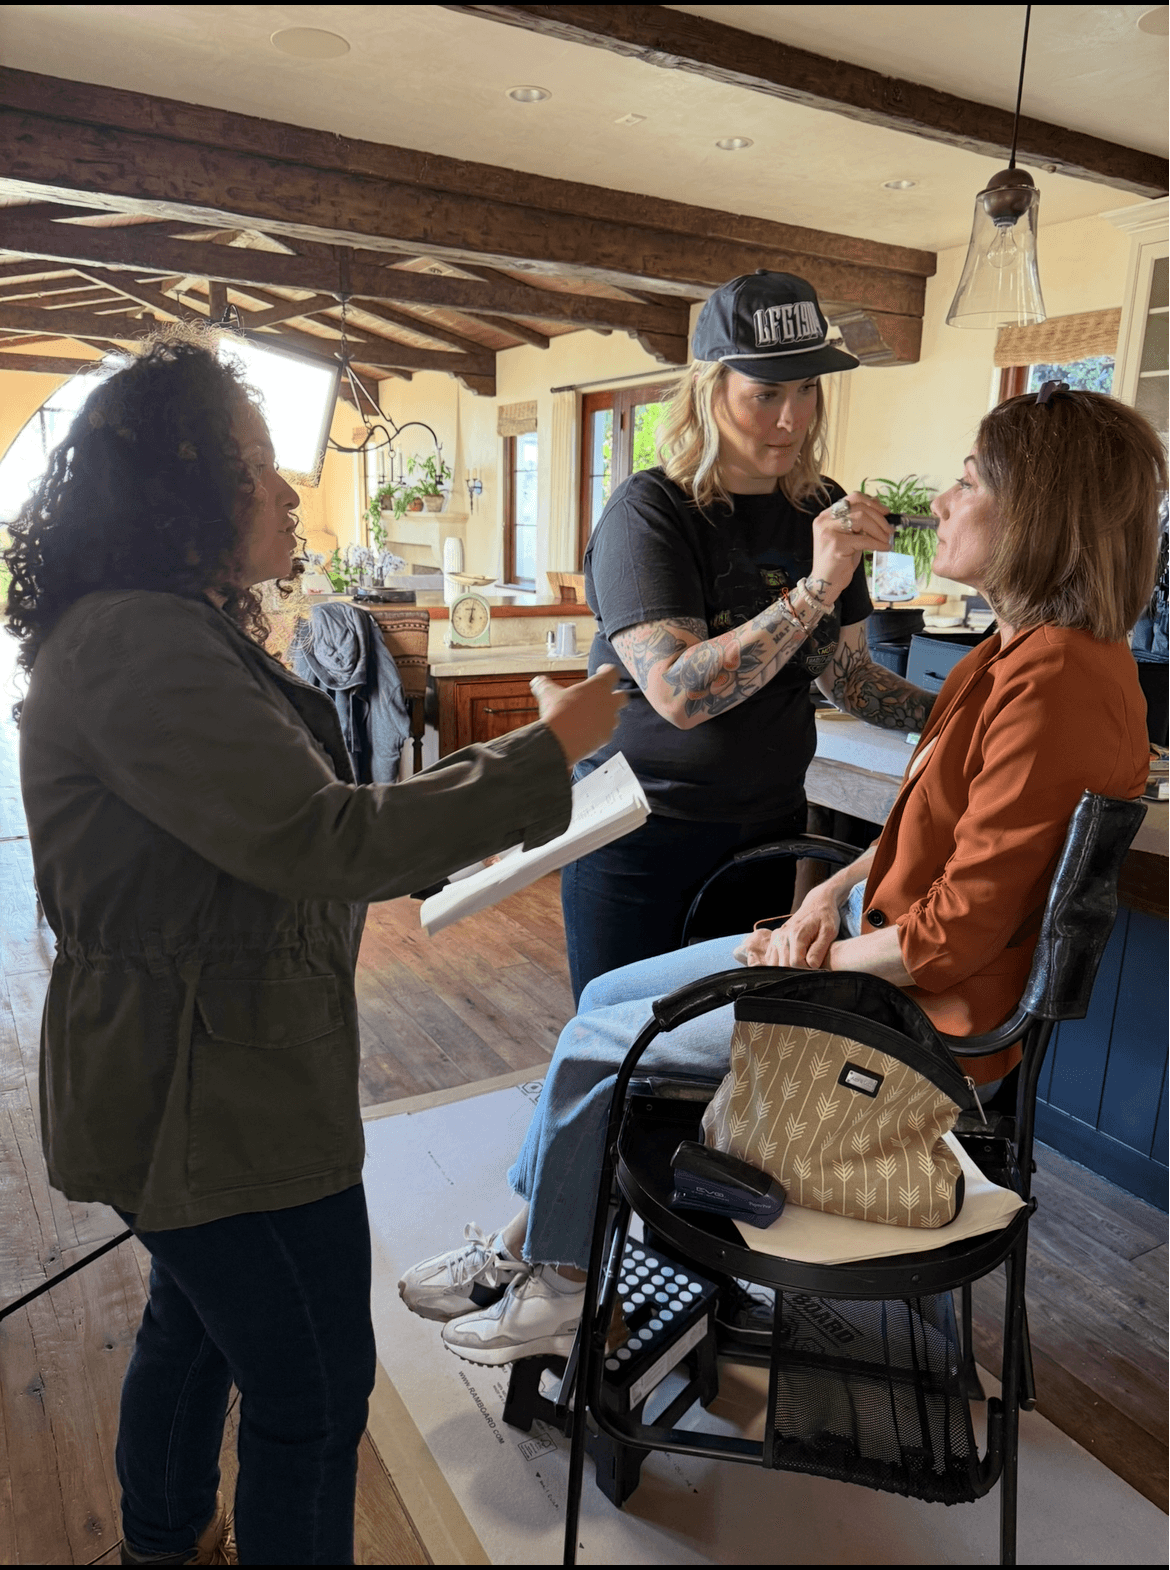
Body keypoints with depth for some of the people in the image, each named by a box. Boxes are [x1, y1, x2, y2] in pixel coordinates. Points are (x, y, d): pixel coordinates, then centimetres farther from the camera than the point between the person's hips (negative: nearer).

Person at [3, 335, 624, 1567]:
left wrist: (441, 834, 4)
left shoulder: (154, 631, 10)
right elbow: (317, 841, -29)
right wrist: (548, 751, -23)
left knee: (195, 1322, 28)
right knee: (313, 1390, 7)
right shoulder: (137, 648, -25)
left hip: (197, 1074, 11)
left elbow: (258, 830, 11)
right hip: (213, 1094, -11)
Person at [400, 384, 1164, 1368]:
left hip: (916, 1005, -9)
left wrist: (821, 957, -12)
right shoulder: (1021, 651, 6)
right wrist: (828, 896, -1)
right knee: (607, 994, 9)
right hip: (876, 931, 10)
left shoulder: (1054, 681, -26)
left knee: (595, 1044, -3)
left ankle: (557, 1286, 23)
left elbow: (961, 928, -26)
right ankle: (524, 1240, 23)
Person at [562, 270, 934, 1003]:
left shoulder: (825, 511, 4)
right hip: (640, 828, -5)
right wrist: (814, 590, -31)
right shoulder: (649, 511, -14)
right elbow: (678, 693, -26)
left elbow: (849, 676, 9)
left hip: (768, 825, 5)